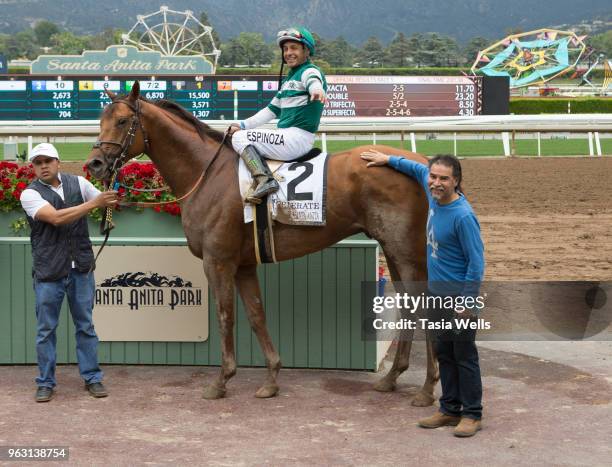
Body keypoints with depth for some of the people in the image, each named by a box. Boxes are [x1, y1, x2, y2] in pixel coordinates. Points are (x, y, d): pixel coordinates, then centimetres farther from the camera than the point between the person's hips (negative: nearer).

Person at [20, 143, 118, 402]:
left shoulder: (78, 183, 4)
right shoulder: (30, 194, -7)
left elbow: (107, 201, 16)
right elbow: (56, 218, -22)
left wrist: (114, 198, -7)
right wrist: (92, 204, -23)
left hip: (81, 268, 3)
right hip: (48, 273, -3)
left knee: (85, 325, 9)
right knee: (46, 329, 5)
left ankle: (92, 378, 18)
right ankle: (46, 383, 15)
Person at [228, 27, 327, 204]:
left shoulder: (309, 71, -8)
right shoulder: (289, 78, 22)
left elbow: (313, 82, -34)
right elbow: (272, 110, 26)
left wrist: (317, 90, -58)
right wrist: (243, 125, 19)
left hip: (298, 138, -10)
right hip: (287, 137, 10)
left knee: (240, 138, -13)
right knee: (240, 133, 18)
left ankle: (264, 179, -28)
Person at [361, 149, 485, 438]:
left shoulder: (463, 216, -24)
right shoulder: (434, 197, -1)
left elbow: (476, 262, -20)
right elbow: (418, 169, 23)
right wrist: (388, 160, 25)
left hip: (459, 296, -8)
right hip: (436, 294, 8)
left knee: (465, 356, 1)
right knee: (444, 354, 15)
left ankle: (472, 414, 11)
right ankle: (450, 409, 24)